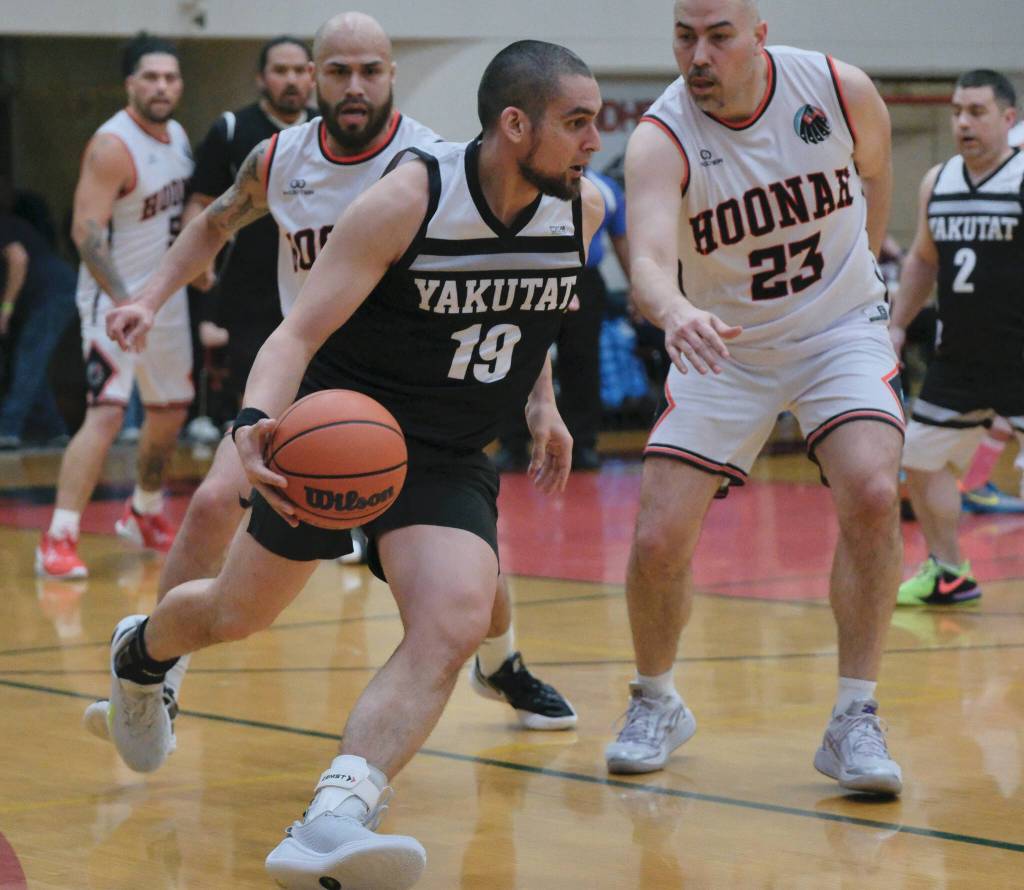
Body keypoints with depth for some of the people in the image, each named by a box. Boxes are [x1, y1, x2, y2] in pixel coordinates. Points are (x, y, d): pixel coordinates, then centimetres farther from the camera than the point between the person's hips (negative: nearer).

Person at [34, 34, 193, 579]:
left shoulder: (179, 136, 6)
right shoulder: (112, 146, -20)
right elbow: (86, 231, -27)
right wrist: (125, 304, -34)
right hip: (116, 296, -8)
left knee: (171, 409, 19)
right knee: (106, 413, -18)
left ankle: (144, 513, 41)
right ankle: (59, 540, -19)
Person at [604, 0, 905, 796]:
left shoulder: (841, 90, -15)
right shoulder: (661, 138, -22)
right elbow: (649, 261, -39)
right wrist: (675, 311, -61)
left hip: (841, 328, 0)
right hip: (722, 346, 0)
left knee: (871, 493, -26)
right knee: (659, 542, -8)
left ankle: (855, 719, -13)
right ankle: (656, 702, 22)